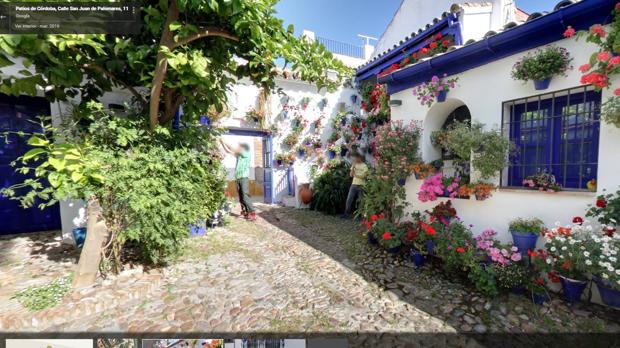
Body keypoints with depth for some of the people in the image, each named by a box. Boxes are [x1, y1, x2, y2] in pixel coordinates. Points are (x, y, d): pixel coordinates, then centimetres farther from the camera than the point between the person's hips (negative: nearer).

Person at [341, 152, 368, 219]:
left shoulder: (364, 166, -3)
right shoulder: (354, 165, 11)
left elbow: (363, 176, -13)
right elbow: (351, 175, 2)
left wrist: (355, 174, -6)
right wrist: (353, 166, -6)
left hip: (361, 186, -4)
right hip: (354, 184, 4)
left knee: (360, 201, 1)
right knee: (349, 200, 0)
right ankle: (346, 213, 8)